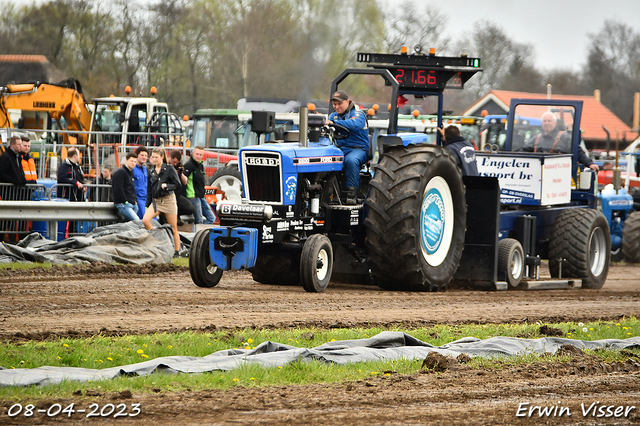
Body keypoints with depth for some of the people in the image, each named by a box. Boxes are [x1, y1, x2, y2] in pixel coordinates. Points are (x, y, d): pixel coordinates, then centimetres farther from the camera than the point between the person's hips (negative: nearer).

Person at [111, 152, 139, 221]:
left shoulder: (131, 173, 21)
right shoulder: (120, 172, -8)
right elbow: (118, 189, -15)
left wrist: (135, 200, 16)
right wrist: (125, 201, -15)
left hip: (133, 204, 9)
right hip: (123, 205, -9)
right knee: (136, 221, -21)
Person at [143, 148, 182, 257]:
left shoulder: (169, 169, -4)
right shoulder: (151, 171, 11)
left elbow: (177, 184, -5)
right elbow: (149, 189, 16)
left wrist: (167, 186, -22)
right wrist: (147, 205, 14)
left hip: (168, 200, -4)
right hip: (156, 201, 4)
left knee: (173, 228, 1)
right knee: (145, 220, -19)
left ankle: (177, 251, 10)